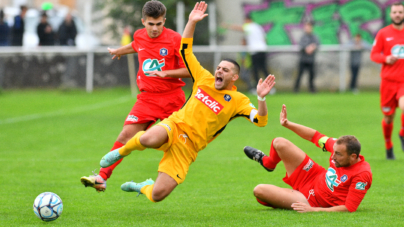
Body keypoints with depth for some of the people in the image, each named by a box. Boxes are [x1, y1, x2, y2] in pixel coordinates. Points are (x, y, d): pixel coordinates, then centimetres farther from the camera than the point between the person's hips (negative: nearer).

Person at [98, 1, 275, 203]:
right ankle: (123, 151, -4)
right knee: (148, 139, -40)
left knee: (158, 195, -13)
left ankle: (144, 187, 27)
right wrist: (192, 22, 6)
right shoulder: (204, 79, 11)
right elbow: (185, 51, 16)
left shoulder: (237, 100, 1)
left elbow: (260, 120, -11)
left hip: (188, 146, -1)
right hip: (174, 125, 1)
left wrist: (261, 98, -28)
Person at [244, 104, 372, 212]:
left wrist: (313, 210, -33)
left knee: (259, 191, -16)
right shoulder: (339, 147, -15)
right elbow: (314, 136, 1)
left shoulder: (362, 175, -33)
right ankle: (268, 162, 42)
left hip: (312, 201, -7)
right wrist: (287, 124, -7)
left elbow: (349, 208, -30)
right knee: (280, 143, 4)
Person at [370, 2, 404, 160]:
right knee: (388, 117, 5)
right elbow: (373, 54, 4)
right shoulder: (383, 33, 3)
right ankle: (388, 146, 29)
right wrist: (386, 59, -14)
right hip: (388, 80, 1)